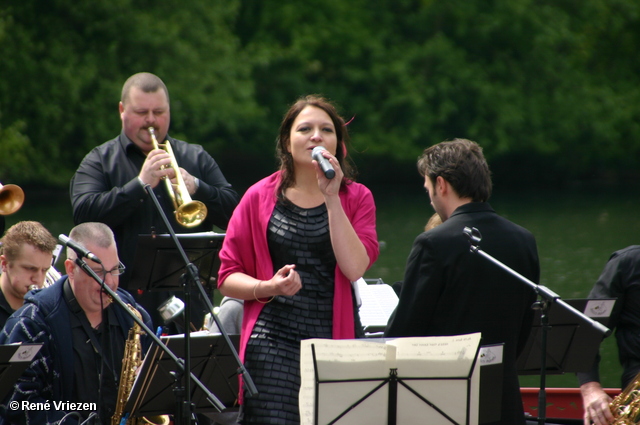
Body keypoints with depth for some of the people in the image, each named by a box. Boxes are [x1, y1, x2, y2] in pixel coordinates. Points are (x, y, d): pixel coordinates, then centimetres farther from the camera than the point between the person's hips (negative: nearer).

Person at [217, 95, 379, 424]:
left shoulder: (357, 198, 8)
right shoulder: (260, 198, 7)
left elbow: (354, 268, -9)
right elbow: (228, 278, 7)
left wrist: (332, 198, -11)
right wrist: (268, 287, -12)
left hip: (336, 338, 1)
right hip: (274, 339, -1)